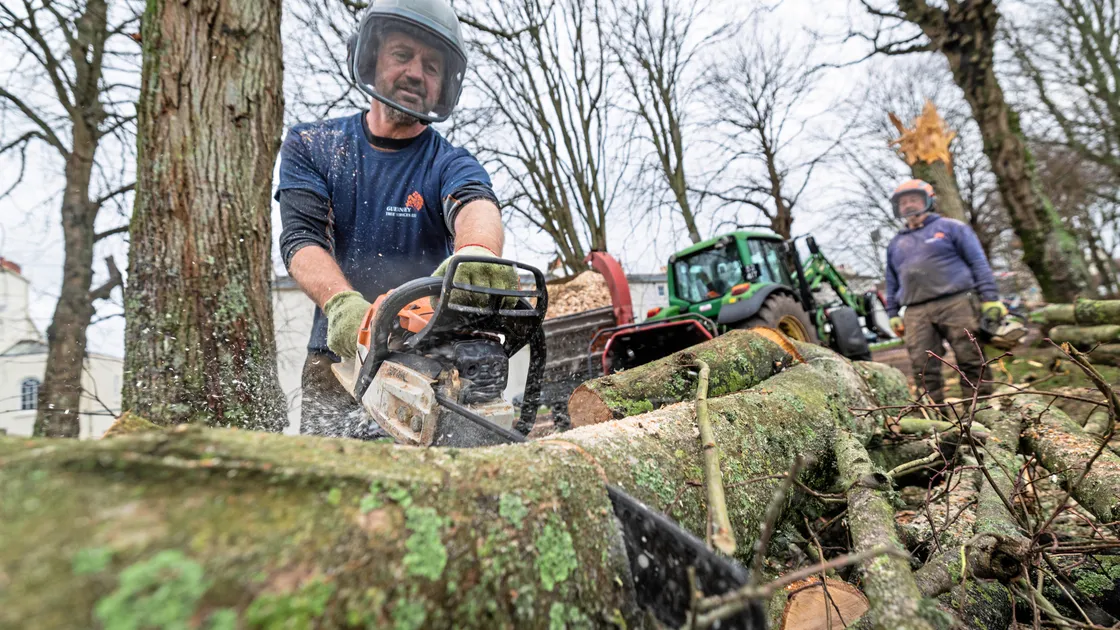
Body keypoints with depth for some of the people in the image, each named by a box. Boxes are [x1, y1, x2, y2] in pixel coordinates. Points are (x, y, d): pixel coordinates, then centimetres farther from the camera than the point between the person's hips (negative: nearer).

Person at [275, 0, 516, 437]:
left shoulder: (449, 165, -4)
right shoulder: (309, 147, 4)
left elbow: (474, 203, -27)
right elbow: (301, 237, -9)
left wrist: (477, 250, -53)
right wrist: (342, 302, -31)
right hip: (335, 363, 2)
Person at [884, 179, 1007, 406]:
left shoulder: (950, 227, 11)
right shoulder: (895, 243, 23)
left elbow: (978, 262, 5)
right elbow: (892, 283, 25)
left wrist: (989, 298, -3)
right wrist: (893, 313, 16)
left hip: (955, 303, -3)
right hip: (916, 313, 3)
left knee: (971, 359, -5)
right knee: (923, 368, -5)